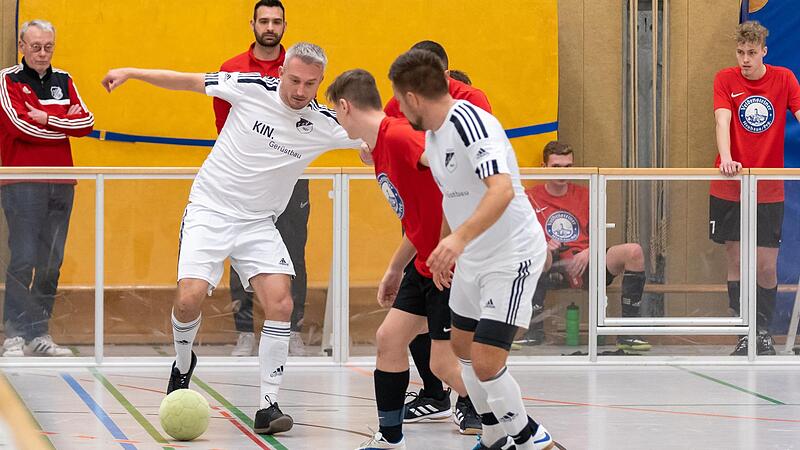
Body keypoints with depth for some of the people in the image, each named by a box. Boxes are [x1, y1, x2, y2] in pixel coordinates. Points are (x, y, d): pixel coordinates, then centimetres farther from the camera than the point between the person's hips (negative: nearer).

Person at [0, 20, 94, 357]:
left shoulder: (64, 81, 14)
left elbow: (86, 122, 3)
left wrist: (47, 119, -10)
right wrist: (65, 125, -5)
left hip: (61, 183, 5)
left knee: (51, 263, 5)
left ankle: (39, 336, 10)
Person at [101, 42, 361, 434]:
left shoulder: (326, 125, -7)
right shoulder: (252, 88, -11)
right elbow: (189, 82, -1)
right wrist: (131, 73, -1)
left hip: (259, 223, 2)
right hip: (210, 210, -2)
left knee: (280, 303, -17)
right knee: (190, 298, -17)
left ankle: (268, 405, -10)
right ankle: (183, 364, 16)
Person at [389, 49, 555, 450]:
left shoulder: (469, 122, -25)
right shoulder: (432, 134, 5)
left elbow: (502, 190, -39)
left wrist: (459, 238, -51)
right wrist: (444, 251, 30)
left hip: (513, 255, -10)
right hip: (471, 258, 10)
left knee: (486, 364, -15)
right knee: (462, 346, 19)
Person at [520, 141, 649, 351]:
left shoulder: (584, 195, 18)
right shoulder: (530, 198, 10)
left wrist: (587, 253, -8)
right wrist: (544, 247, -18)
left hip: (587, 265, 3)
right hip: (556, 270, -3)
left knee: (633, 251, -23)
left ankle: (628, 333, -24)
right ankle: (534, 330, -30)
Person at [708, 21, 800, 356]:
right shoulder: (725, 80, -3)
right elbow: (722, 121, -16)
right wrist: (726, 159, -34)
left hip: (769, 190, 0)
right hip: (728, 189, 0)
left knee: (766, 265, -2)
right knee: (736, 262, 2)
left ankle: (763, 331, 15)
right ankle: (744, 335, 10)